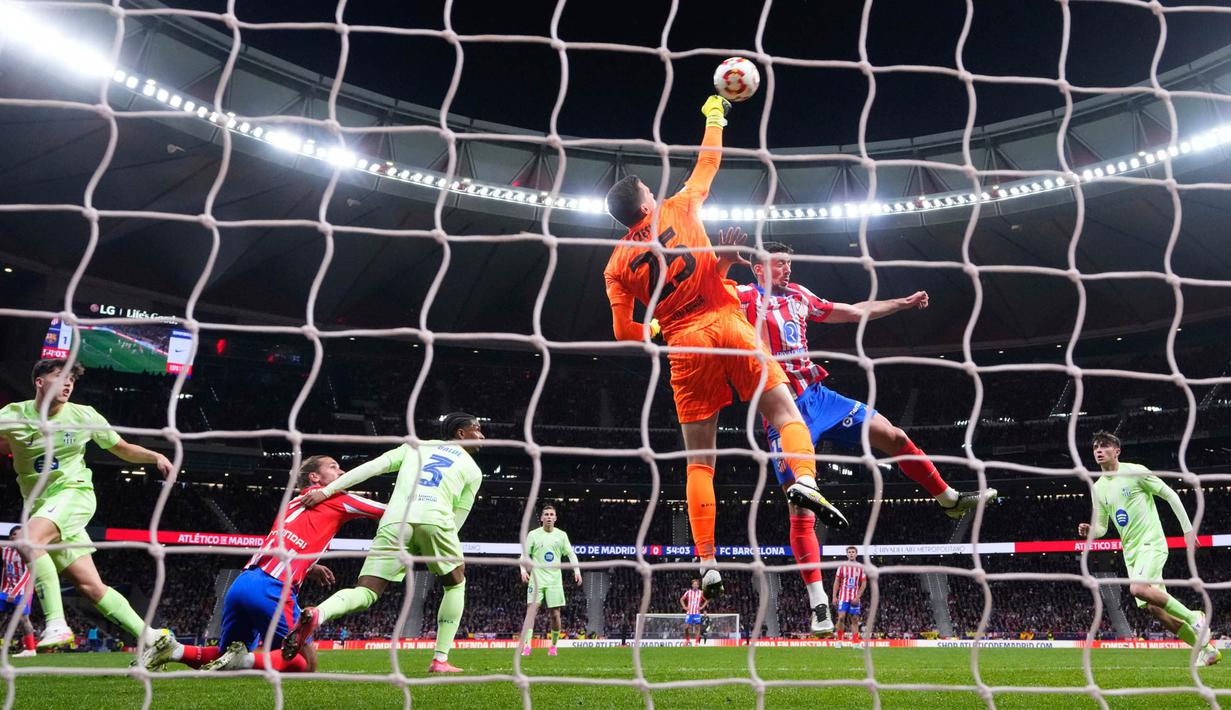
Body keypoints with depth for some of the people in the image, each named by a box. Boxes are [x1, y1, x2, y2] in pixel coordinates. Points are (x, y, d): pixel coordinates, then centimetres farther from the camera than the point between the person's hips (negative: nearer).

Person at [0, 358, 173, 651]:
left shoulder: (84, 416, 1)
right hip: (41, 506, 2)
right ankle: (149, 637, 4)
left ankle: (56, 625, -32)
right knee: (92, 587, -3)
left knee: (28, 539, -33)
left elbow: (123, 449, 11)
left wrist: (155, 456, -5)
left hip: (74, 493, -2)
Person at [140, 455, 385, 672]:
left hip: (241, 583, 8)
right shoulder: (334, 499, 4)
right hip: (273, 590, -8)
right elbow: (387, 510, 8)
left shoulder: (295, 501, 26)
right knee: (306, 663, 3)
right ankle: (244, 659, -18)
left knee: (227, 658, 25)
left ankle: (172, 648, 3)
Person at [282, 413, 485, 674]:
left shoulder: (417, 445, 31)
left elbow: (372, 466, 16)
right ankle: (441, 660, 15)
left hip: (395, 520, 2)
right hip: (434, 518, -2)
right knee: (456, 584, 23)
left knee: (365, 594, 4)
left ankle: (317, 614, -28)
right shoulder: (473, 469, 26)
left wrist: (326, 491, 12)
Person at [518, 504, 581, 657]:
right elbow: (524, 556, 4)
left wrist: (577, 571, -5)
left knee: (555, 614, 0)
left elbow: (571, 554, 9)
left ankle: (553, 646, 18)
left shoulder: (561, 535, 8)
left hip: (555, 580, 2)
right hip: (536, 579, -2)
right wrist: (523, 570, -13)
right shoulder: (533, 534, 3)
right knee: (531, 610, -15)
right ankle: (526, 646, -19)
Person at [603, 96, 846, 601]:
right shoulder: (678, 209, 7)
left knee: (699, 462, 4)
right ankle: (804, 480, -31)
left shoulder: (616, 265, 9)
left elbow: (624, 332, 8)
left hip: (683, 349, 2)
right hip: (726, 326, -1)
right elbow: (709, 162, 20)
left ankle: (707, 564, 0)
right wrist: (715, 116, 35)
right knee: (785, 412, 0)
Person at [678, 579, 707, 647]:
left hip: (697, 613, 0)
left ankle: (696, 642, 5)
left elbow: (707, 600, 12)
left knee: (697, 627, -1)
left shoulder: (700, 593, 2)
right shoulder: (688, 592, 3)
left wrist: (702, 607, 1)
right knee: (686, 627, -4)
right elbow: (681, 599, 13)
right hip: (689, 613, 0)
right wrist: (684, 607, 2)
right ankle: (686, 640, 16)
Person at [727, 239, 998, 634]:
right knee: (800, 508, -8)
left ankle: (950, 501, 32)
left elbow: (855, 312, 26)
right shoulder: (746, 297, -5)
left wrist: (903, 303, 31)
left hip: (818, 395, 7)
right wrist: (725, 261, -42)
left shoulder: (798, 296, 15)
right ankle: (818, 605, -3)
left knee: (893, 437, 7)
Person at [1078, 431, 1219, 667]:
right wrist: (1090, 530, -9)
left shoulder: (1135, 471, -7)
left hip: (1152, 542, -6)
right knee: (1154, 609, 2)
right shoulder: (1098, 488, 9)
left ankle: (1193, 617, -7)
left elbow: (1170, 495, -1)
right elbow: (1102, 528, 14)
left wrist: (1188, 529, -4)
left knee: (1138, 589, -29)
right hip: (1131, 551, 6)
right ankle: (1207, 650, 18)